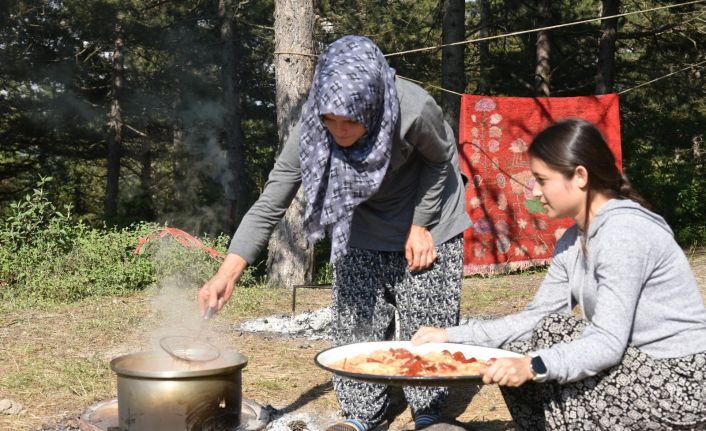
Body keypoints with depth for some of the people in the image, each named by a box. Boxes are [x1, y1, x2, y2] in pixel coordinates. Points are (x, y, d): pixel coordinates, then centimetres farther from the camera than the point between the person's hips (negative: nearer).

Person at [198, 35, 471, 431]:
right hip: (362, 228, 3)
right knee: (356, 320, 4)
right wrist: (228, 272, -38)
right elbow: (269, 206, -27)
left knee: (427, 324, 1)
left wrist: (421, 225, -13)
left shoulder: (414, 111, -37)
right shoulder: (310, 132, -30)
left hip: (428, 219, -2)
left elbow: (441, 159, -14)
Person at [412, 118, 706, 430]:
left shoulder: (624, 233, -23)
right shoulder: (572, 242, 4)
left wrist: (535, 366, -39)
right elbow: (536, 318, 5)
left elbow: (608, 343, -27)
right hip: (636, 364, 8)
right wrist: (451, 335, -2)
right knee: (517, 359, -1)